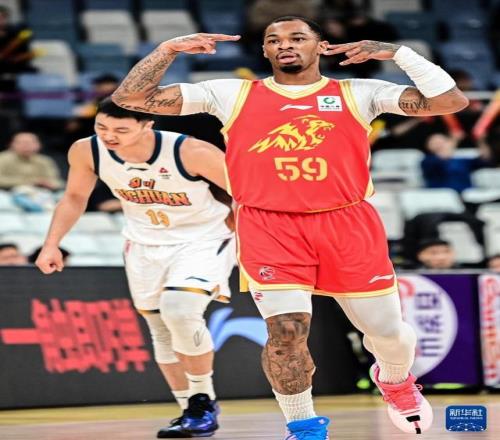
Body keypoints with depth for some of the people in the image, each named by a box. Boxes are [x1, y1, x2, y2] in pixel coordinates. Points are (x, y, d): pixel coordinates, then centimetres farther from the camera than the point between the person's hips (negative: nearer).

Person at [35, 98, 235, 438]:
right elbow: (75, 197, 4)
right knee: (162, 330, 9)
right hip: (145, 242, 5)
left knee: (180, 311, -25)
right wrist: (52, 244, -4)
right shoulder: (86, 151, -18)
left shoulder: (191, 152, -33)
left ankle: (204, 401, -6)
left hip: (203, 238, -5)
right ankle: (190, 411, 25)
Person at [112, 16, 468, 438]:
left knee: (387, 330, 8)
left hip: (347, 224, 1)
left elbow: (452, 101, -2)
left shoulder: (357, 94, 7)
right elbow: (131, 99, 6)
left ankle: (395, 379, 45)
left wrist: (398, 52, -6)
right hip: (269, 227, -1)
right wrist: (169, 49, -3)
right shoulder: (231, 94, 8)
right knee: (286, 329, -16)